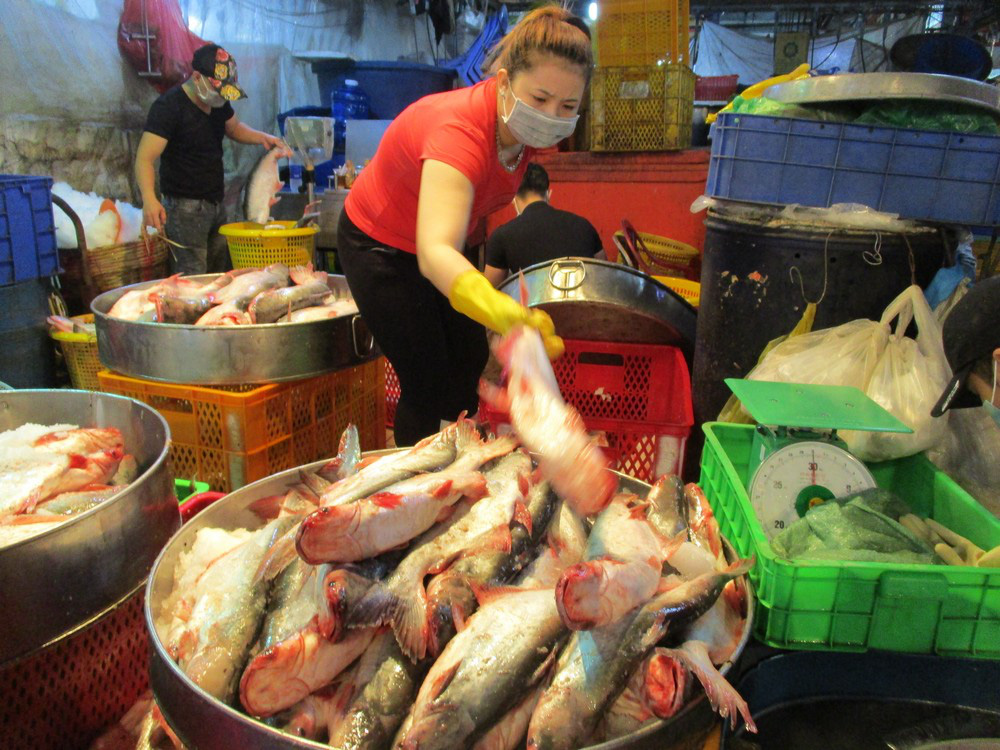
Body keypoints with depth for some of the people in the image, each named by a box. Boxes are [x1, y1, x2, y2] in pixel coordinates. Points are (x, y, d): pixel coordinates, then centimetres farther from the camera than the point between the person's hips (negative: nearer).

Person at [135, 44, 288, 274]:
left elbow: (234, 127, 28)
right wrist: (149, 199, -41)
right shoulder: (169, 106, -16)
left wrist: (262, 138, 6)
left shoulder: (218, 102, 7)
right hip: (185, 208, -8)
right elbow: (145, 157, -23)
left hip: (216, 205, 8)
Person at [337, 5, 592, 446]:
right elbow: (434, 253, -54)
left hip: (440, 250, 8)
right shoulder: (460, 130, -39)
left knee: (472, 369, 12)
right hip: (379, 245, -7)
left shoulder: (524, 128, -15)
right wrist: (504, 314, -72)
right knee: (428, 384, -8)